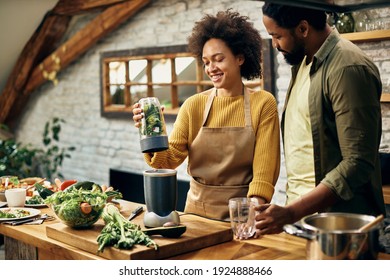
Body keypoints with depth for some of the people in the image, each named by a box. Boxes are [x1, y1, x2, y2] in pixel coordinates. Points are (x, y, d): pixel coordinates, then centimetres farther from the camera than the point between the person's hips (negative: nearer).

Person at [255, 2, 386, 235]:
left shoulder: (348, 69, -18)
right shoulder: (303, 62, 10)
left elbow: (358, 164, -22)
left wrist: (292, 212, -26)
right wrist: (291, 209, 4)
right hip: (298, 210, 7)